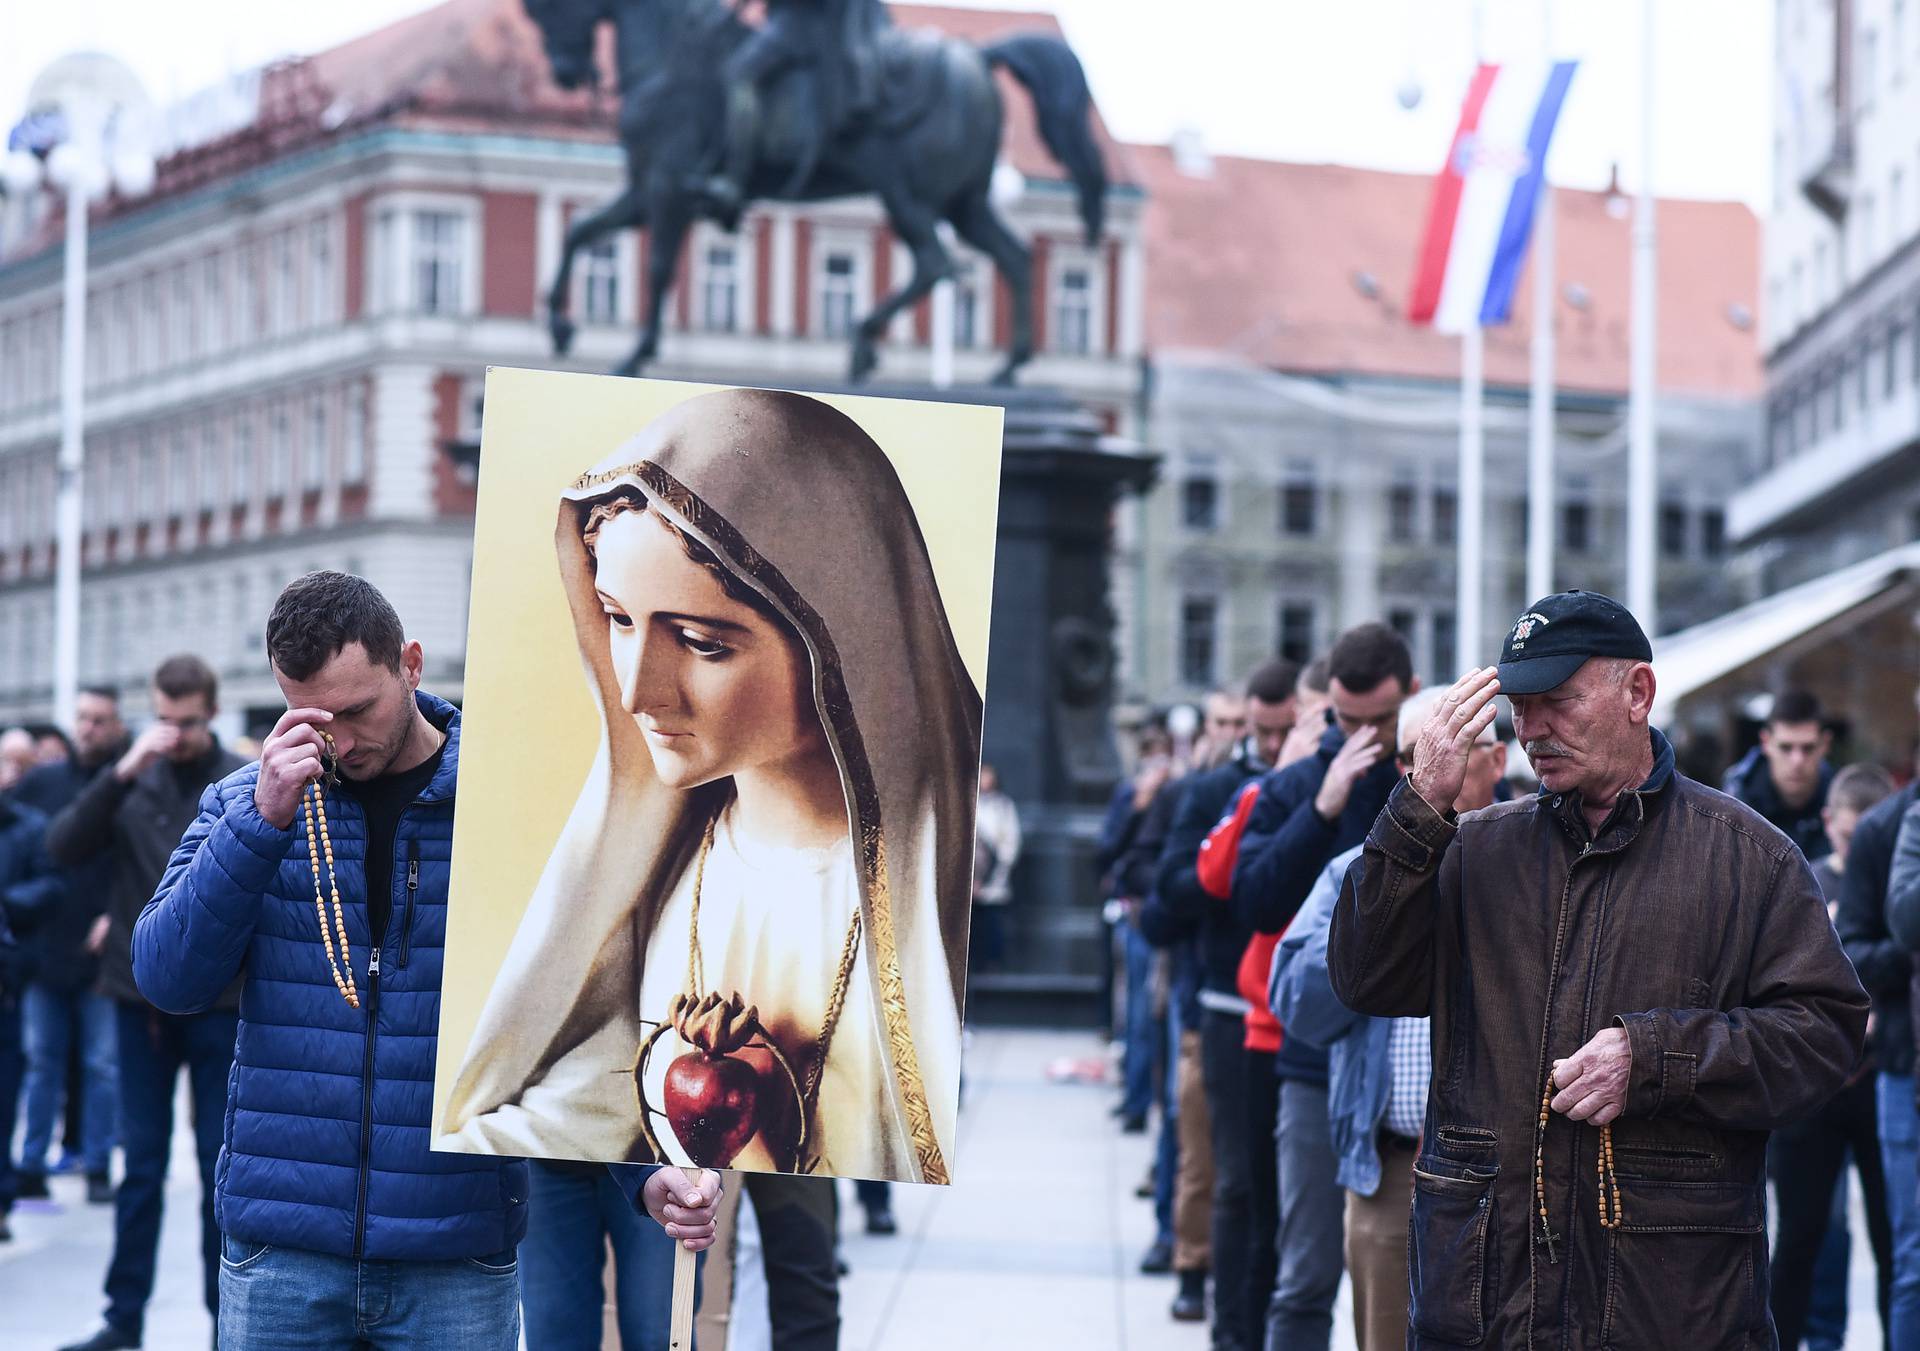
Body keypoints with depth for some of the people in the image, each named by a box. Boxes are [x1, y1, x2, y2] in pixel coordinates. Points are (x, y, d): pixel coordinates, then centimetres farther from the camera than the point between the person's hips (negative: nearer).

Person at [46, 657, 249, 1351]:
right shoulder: (133, 780, 3)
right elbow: (64, 848, -9)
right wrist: (121, 773, -19)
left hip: (218, 999, -2)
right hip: (139, 994, 2)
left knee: (221, 1162, 4)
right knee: (141, 1162, 8)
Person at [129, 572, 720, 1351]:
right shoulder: (245, 804, 6)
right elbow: (168, 980, -5)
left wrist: (651, 1171, -17)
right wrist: (266, 819, -15)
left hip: (458, 1261, -1)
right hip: (279, 1253, 1)